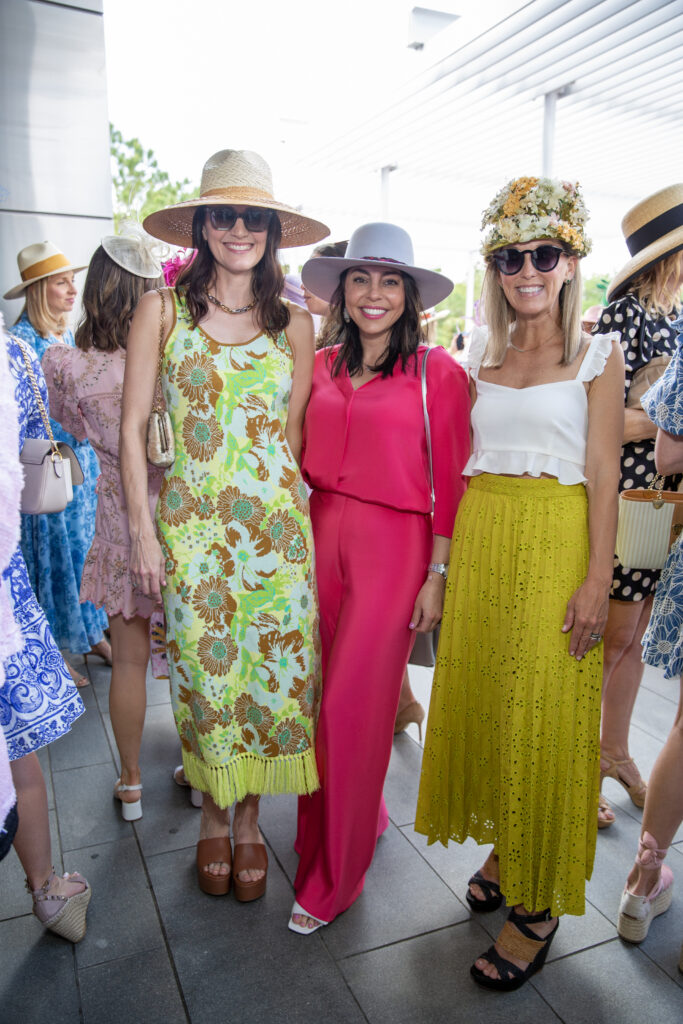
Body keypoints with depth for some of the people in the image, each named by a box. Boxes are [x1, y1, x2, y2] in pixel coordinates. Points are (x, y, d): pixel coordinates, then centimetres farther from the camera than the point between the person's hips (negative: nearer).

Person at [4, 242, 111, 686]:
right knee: (52, 554, 3)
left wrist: (94, 462, 14)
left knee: (85, 546, 13)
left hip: (81, 458, 7)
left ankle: (92, 634, 27)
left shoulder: (67, 335, 10)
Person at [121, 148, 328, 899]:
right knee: (204, 670, 8)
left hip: (275, 521, 2)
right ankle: (213, 814, 32)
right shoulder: (162, 309, 1)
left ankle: (249, 816, 29)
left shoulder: (292, 323, 6)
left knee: (273, 671, 6)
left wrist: (293, 514, 6)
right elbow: (132, 426, 0)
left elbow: (294, 429, 11)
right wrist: (142, 529, -5)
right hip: (191, 521, -1)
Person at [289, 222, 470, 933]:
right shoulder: (322, 366, 9)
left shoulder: (437, 372, -4)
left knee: (353, 707, -1)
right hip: (322, 536, 5)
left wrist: (438, 574, -7)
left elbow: (450, 482, -4)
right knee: (324, 696, 12)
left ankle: (331, 877, 19)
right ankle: (364, 816, 39)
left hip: (393, 547, -4)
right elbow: (305, 461, 14)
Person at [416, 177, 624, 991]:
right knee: (479, 696, 10)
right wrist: (447, 558, 7)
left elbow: (602, 472, -5)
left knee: (543, 712, 0)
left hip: (556, 542, -4)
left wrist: (598, 577, -12)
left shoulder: (597, 356, 1)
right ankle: (504, 848, 33)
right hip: (479, 539, 5)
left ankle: (541, 901, 17)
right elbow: (463, 462, 11)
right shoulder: (481, 354, 12)